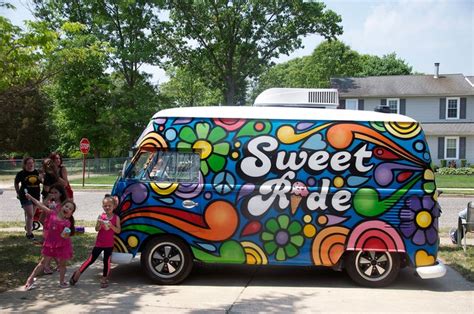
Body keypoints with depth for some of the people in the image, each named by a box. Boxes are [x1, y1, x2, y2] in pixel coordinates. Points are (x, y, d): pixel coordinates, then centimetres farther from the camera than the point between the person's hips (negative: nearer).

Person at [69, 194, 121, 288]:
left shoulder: (116, 218, -5)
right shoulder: (101, 216, -2)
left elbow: (118, 231, -9)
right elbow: (97, 229, -4)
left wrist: (111, 226, -24)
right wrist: (99, 224, -24)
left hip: (109, 244, 0)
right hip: (99, 243, 0)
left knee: (107, 261, 5)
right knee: (91, 259, 4)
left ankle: (104, 278, 19)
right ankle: (78, 273, 16)